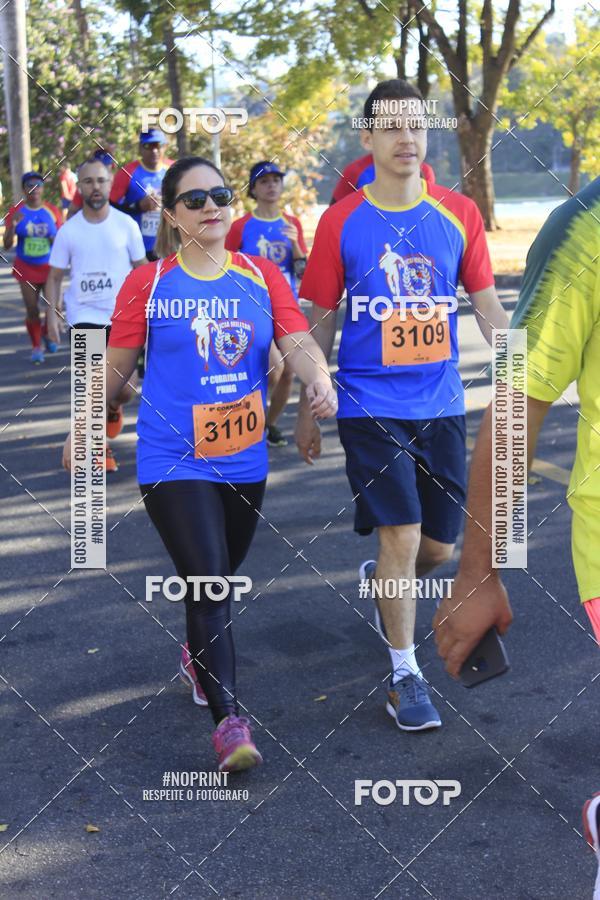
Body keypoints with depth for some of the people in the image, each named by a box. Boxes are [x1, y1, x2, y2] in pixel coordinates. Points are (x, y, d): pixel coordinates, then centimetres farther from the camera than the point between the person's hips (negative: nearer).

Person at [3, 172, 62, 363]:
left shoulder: (53, 211, 0)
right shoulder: (16, 212, -3)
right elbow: (7, 245, -5)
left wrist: (57, 240, -15)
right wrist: (12, 225, -22)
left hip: (49, 268, 1)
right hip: (26, 269, -1)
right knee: (32, 309, -3)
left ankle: (47, 334, 31)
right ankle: (36, 346, 14)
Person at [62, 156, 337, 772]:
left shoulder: (262, 276, 4)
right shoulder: (148, 284, -2)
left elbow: (298, 341, -7)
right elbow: (116, 366, 5)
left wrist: (319, 380, -28)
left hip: (244, 460, 4)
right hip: (173, 461, -4)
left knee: (217, 579, 18)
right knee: (209, 585, -12)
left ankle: (198, 655, 48)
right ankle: (229, 721, -8)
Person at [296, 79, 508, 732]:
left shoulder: (459, 215, 1)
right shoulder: (341, 222, -4)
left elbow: (487, 305, 6)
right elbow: (319, 320, 3)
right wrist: (306, 410, 5)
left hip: (440, 406, 3)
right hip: (369, 405, -3)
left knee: (438, 547, 10)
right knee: (401, 536, -8)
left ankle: (382, 581, 45)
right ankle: (405, 675, 10)